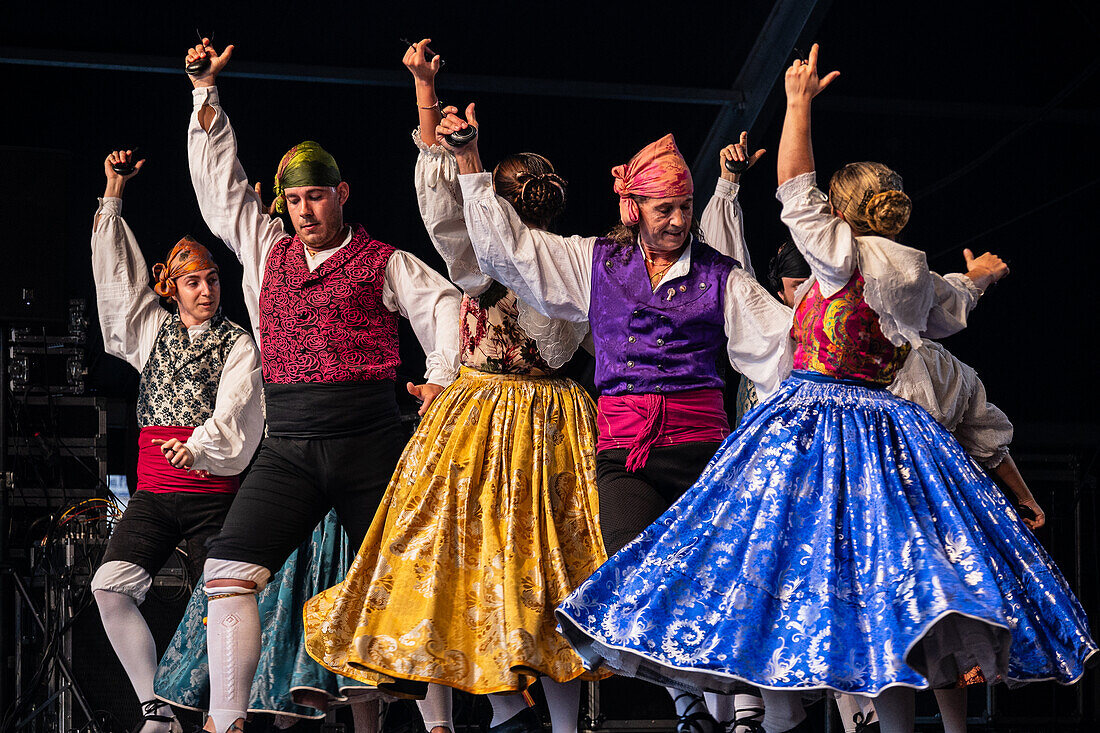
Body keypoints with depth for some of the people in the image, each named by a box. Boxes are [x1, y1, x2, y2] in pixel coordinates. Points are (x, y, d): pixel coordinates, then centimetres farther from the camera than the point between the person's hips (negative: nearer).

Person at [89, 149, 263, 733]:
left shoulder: (237, 344, 5)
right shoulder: (153, 329, 17)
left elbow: (234, 408, -10)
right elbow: (115, 271, 17)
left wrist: (200, 445, -28)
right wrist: (113, 197, 13)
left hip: (213, 494, -3)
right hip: (153, 492, 3)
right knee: (110, 583, -17)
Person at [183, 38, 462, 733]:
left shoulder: (383, 261, 6)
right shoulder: (267, 250, 16)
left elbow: (443, 304, 5)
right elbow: (219, 183, 20)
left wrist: (442, 377, -8)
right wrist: (206, 93, 19)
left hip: (369, 441, -3)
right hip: (288, 447, 3)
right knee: (229, 572, -10)